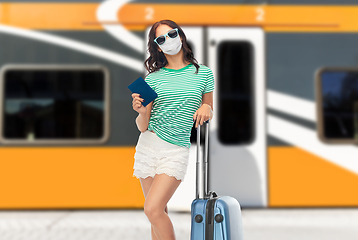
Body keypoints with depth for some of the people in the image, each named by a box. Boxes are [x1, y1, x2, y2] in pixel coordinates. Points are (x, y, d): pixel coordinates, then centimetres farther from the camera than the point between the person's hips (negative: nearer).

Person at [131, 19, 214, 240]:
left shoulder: (203, 73, 4)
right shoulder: (153, 78, 4)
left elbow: (209, 108, 15)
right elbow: (142, 127, 3)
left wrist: (206, 108, -8)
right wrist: (142, 112, -19)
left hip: (176, 150, -2)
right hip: (147, 145, 3)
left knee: (152, 209, -17)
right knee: (159, 212, 9)